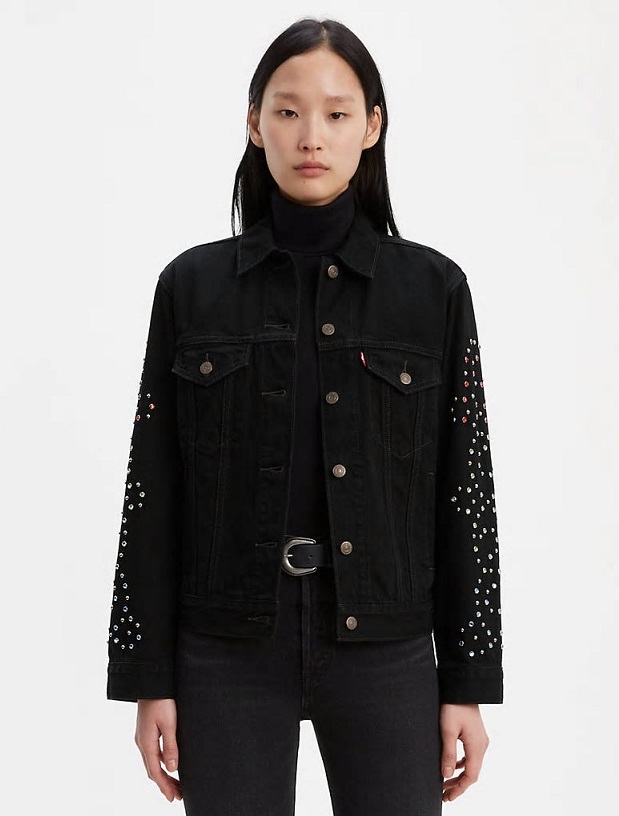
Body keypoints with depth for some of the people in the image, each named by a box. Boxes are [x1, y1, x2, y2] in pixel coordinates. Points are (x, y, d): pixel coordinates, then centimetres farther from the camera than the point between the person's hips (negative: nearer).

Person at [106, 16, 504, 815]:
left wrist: (467, 685, 0)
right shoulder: (191, 285, 1)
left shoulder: (433, 287, 0)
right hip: (230, 658, 0)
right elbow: (155, 494, 2)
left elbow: (463, 493, 1)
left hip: (383, 655, 0)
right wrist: (149, 680, 0)